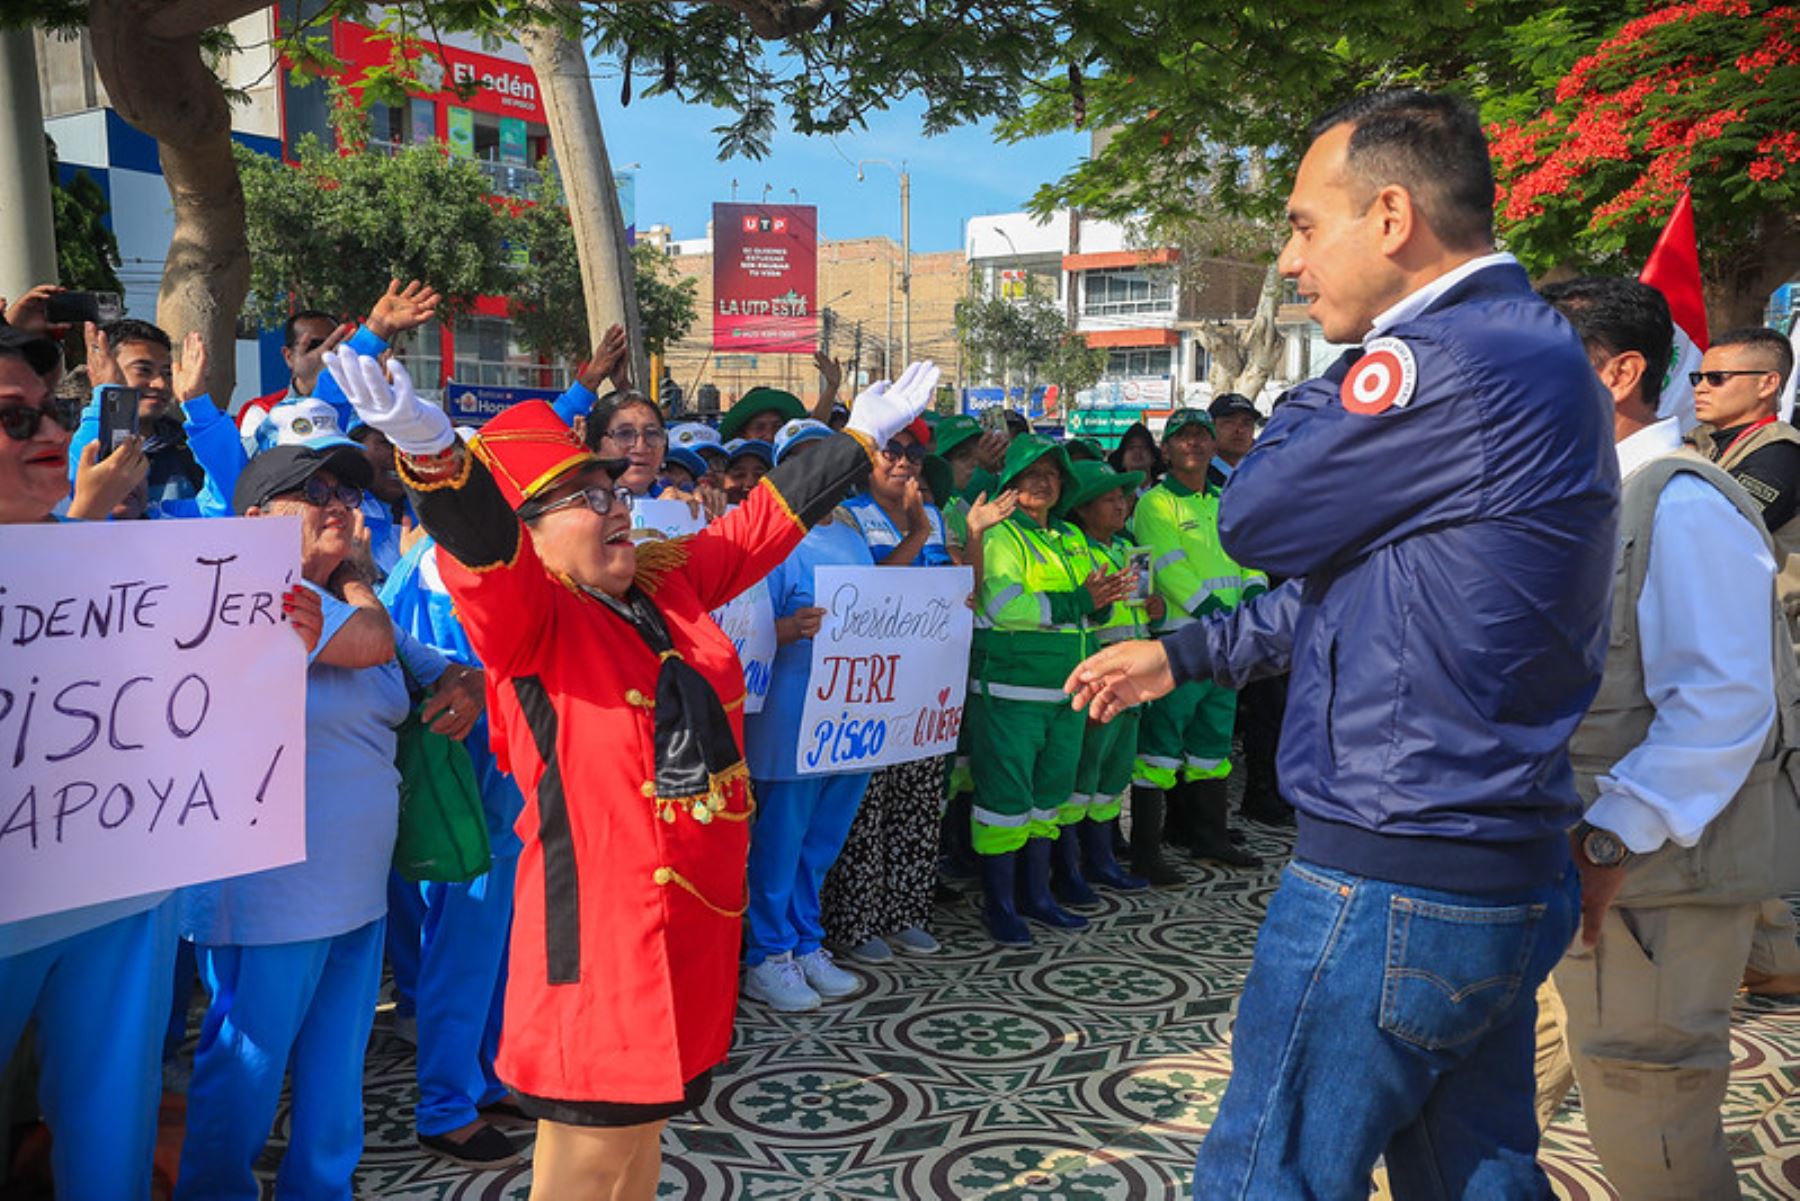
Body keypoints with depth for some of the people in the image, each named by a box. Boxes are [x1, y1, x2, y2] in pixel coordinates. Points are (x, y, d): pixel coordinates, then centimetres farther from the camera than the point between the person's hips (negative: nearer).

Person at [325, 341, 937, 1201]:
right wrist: (433, 456, -49)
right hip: (600, 919, -7)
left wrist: (863, 434, 24)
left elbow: (765, 520, 17)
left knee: (643, 1110, 21)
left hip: (698, 908, 7)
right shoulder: (525, 615, -9)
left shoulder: (668, 583, 9)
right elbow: (480, 547, -29)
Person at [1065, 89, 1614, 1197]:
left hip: (1392, 888, -10)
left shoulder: (1446, 362, -22)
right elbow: (1354, 569, 18)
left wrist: (1333, 383, 2)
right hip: (1508, 877, 10)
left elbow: (1254, 516, -12)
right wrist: (1183, 656, 20)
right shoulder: (1530, 350, 13)